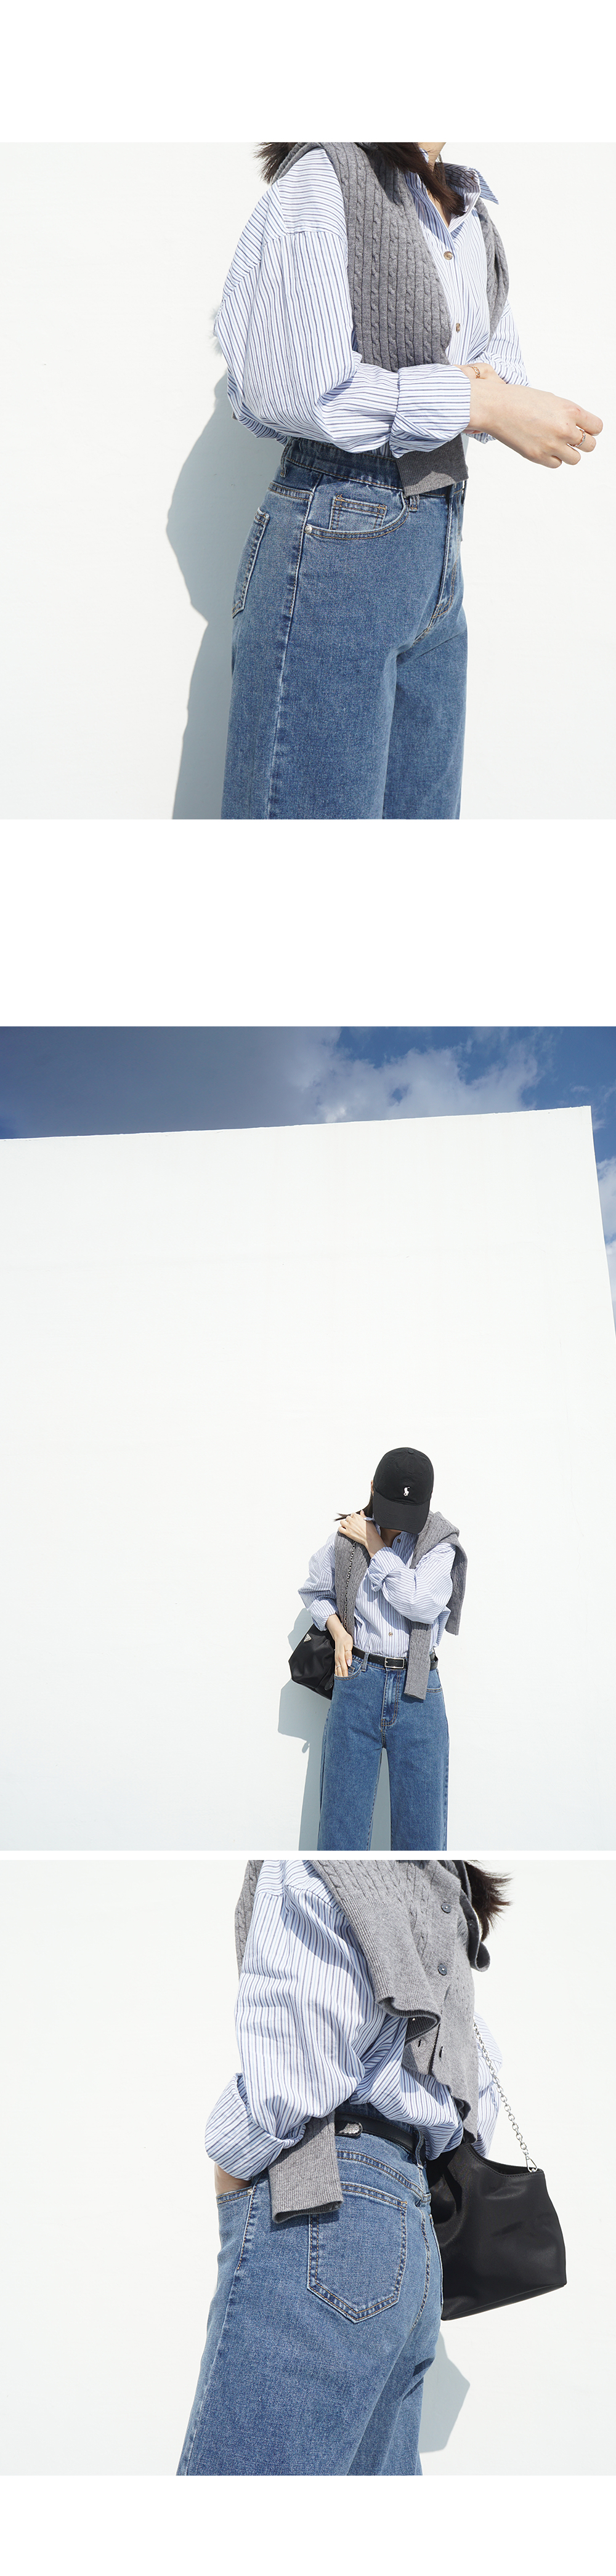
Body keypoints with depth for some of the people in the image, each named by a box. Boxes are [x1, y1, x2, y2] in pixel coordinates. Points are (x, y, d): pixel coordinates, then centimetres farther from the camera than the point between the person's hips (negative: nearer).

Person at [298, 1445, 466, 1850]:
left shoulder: (440, 1543, -1)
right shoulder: (345, 1539, 3)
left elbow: (421, 1604, -17)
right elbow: (315, 1591, 20)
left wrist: (378, 1548, -10)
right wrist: (338, 1630, 2)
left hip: (419, 1692, -1)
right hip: (357, 1684, 1)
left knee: (423, 1826, 2)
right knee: (342, 1818, 1)